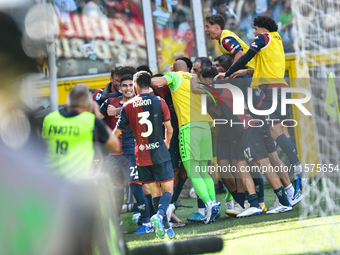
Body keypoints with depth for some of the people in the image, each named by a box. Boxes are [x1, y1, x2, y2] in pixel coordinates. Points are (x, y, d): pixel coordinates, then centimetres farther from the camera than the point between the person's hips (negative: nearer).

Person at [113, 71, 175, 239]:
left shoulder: (128, 106, -1)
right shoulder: (159, 102, -4)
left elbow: (117, 132, 1)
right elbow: (169, 129, 3)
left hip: (141, 155, 2)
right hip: (160, 153, -2)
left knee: (155, 190, 11)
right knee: (168, 188, 2)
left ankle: (164, 226, 6)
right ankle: (160, 214, -25)